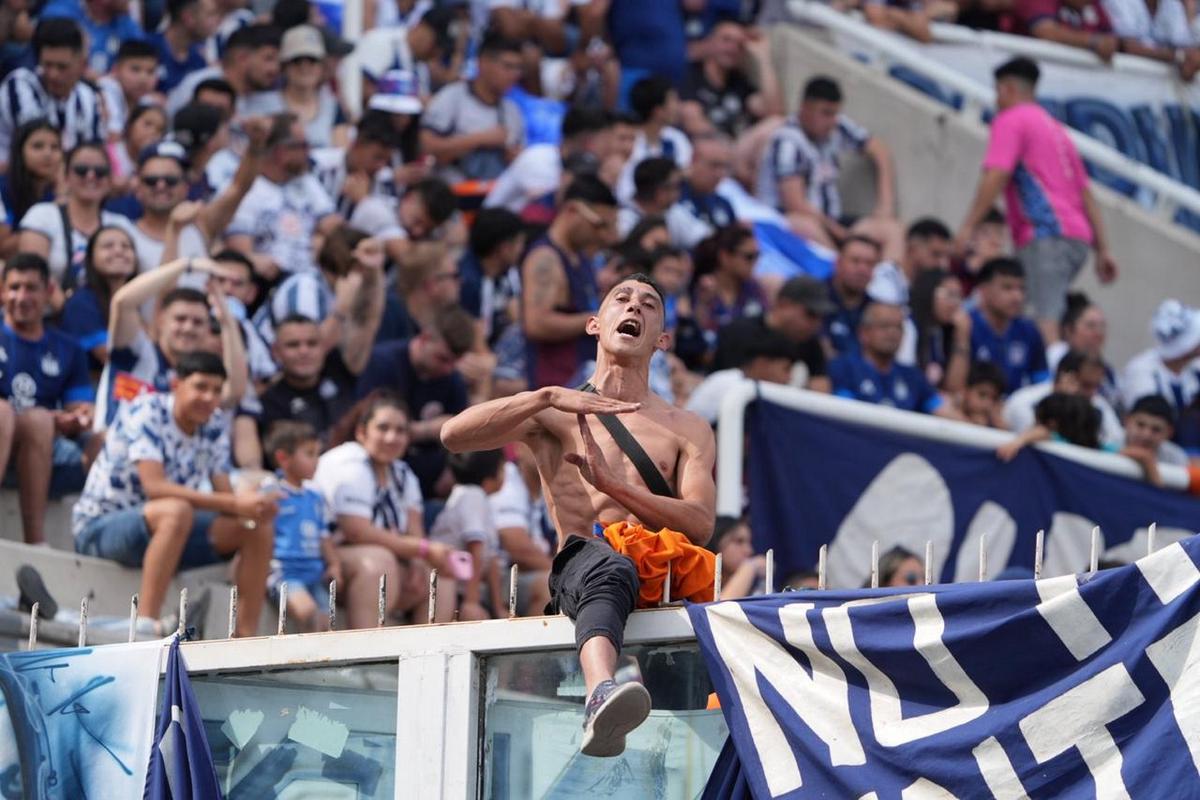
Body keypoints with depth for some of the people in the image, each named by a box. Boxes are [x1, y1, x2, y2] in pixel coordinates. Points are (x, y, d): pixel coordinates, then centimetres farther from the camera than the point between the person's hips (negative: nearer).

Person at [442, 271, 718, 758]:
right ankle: (602, 695, -69)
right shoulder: (552, 416, 22)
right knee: (610, 570, -40)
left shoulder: (687, 430, 24)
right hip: (581, 558, -3)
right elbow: (454, 435, 4)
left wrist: (610, 482, -6)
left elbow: (700, 525, 6)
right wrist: (549, 397, -6)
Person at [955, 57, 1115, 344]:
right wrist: (1103, 250, 24)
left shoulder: (1010, 120, 3)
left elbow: (996, 176, -13)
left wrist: (968, 226, -15)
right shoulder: (1055, 127, 28)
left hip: (1045, 236, -9)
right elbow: (1086, 196, 26)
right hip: (1078, 237, 9)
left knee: (1045, 320, -19)